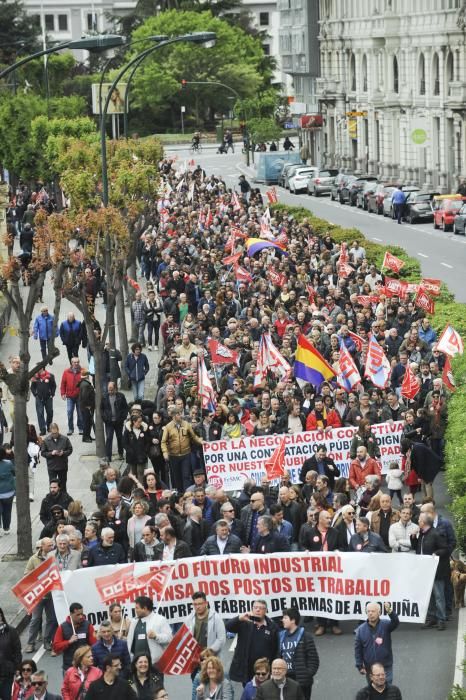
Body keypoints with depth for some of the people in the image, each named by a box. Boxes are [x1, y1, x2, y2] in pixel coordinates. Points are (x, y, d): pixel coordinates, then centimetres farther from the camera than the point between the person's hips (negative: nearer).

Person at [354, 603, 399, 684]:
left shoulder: (385, 625, -9)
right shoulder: (361, 630, -3)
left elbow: (395, 622, -31)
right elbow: (358, 649, 2)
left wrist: (390, 612, -52)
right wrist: (360, 666, -3)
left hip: (386, 667, -2)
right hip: (369, 668, 2)